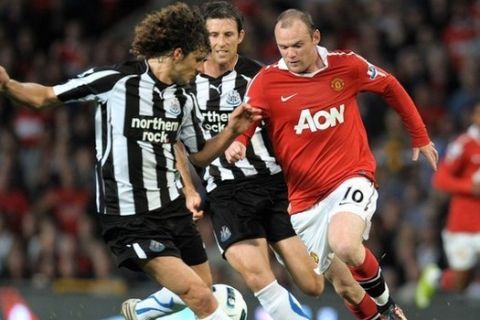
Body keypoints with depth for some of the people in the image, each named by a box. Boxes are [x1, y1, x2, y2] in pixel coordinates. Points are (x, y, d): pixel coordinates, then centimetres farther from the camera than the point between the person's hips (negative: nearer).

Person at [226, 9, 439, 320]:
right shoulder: (267, 81, -7)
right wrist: (234, 144, -36)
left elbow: (390, 87, 13)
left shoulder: (346, 65, -4)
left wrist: (420, 137, 19)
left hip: (352, 178, -3)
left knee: (344, 246, -31)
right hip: (304, 196, 3)